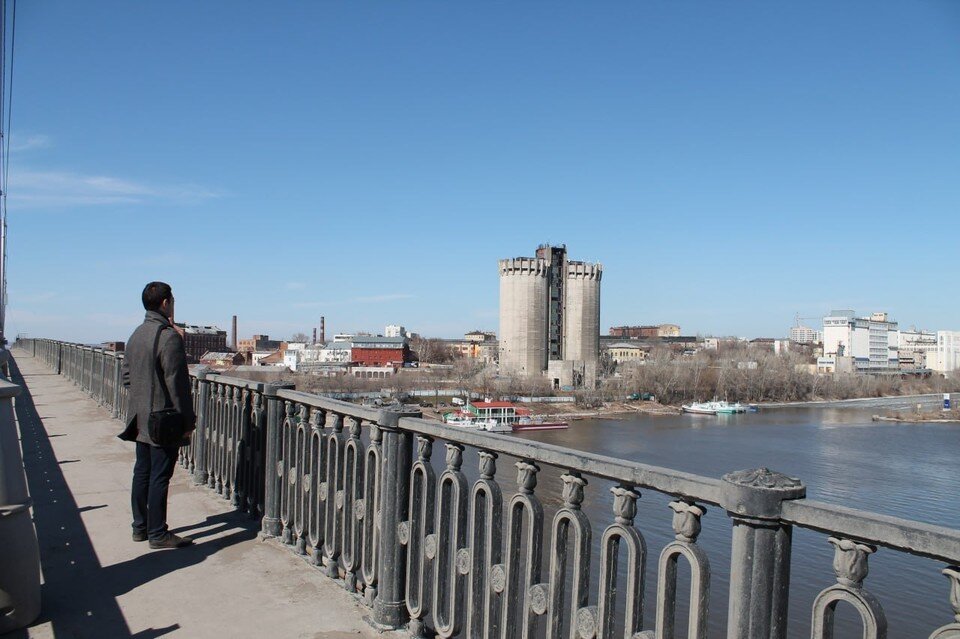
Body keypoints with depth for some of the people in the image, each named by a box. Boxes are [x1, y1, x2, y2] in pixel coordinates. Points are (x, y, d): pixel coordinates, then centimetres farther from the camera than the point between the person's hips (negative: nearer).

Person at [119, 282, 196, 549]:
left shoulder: (135, 336, 9)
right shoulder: (169, 336, -18)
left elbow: (127, 376, 15)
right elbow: (177, 384, -19)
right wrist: (187, 420, -14)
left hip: (141, 419, 9)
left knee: (142, 472, 16)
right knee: (159, 477, -1)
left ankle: (140, 527, 26)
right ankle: (157, 534, 7)